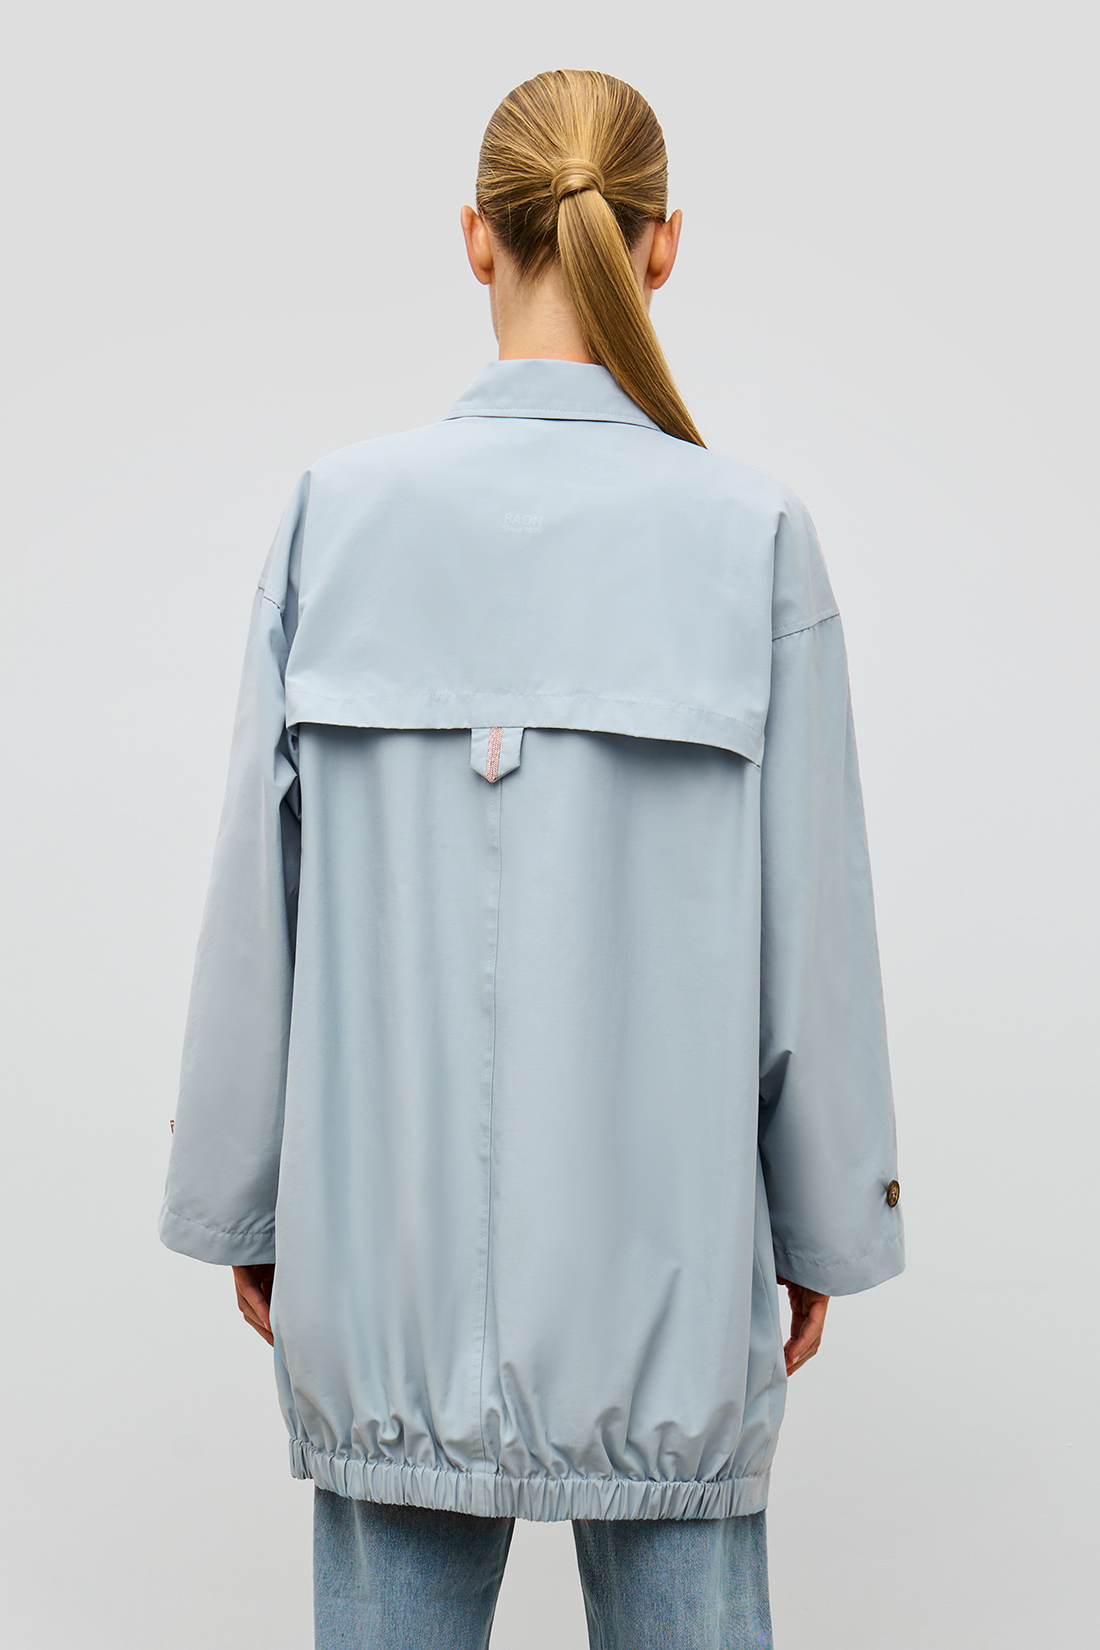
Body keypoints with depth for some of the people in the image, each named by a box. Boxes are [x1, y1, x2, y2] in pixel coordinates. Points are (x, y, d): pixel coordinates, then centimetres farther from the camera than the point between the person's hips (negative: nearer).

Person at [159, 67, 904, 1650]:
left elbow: (257, 891, -1)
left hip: (389, 1236, 1)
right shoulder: (751, 536, -8)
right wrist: (825, 1227, 8)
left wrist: (245, 1202, 11)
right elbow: (809, 920, -4)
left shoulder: (341, 513, -6)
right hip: (662, 1235, -1)